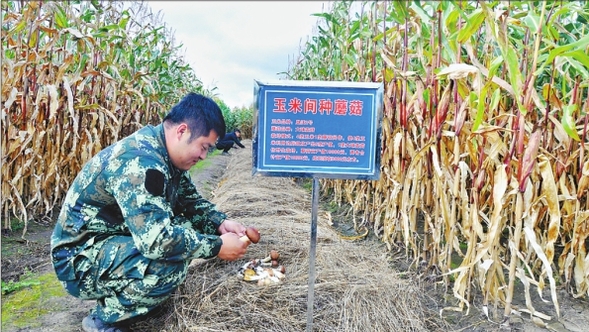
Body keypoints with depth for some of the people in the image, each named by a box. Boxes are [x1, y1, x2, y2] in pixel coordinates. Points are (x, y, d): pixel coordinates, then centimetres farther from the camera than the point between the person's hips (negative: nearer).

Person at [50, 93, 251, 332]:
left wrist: (221, 223, -6)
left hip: (113, 242, 9)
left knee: (187, 232, -2)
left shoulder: (165, 154, 0)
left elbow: (190, 201, 12)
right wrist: (217, 247, -24)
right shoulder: (139, 162, -29)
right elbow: (157, 240, -36)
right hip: (80, 260, -9)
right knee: (170, 264, -29)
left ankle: (120, 298, 9)